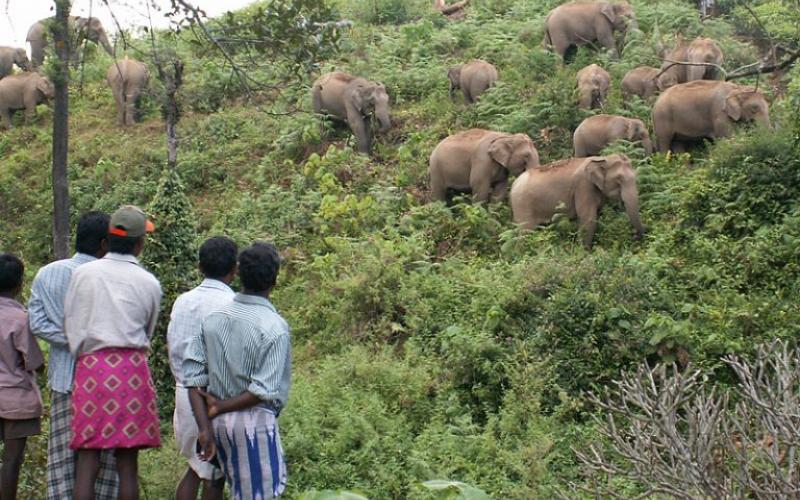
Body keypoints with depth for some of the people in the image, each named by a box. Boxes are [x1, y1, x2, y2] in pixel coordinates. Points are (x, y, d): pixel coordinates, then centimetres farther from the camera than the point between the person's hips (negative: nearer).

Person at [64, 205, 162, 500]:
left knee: (87, 461, 2)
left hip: (90, 366, 0)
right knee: (127, 464, 4)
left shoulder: (83, 274, 3)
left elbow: (71, 327, 8)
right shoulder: (149, 284, 4)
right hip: (132, 368, 0)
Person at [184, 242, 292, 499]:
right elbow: (265, 391, -19)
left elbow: (193, 376, -1)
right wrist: (220, 408, -8)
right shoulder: (274, 326, -14)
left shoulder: (214, 318, 2)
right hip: (254, 420, -6)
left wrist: (205, 427, -3)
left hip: (220, 421, 6)